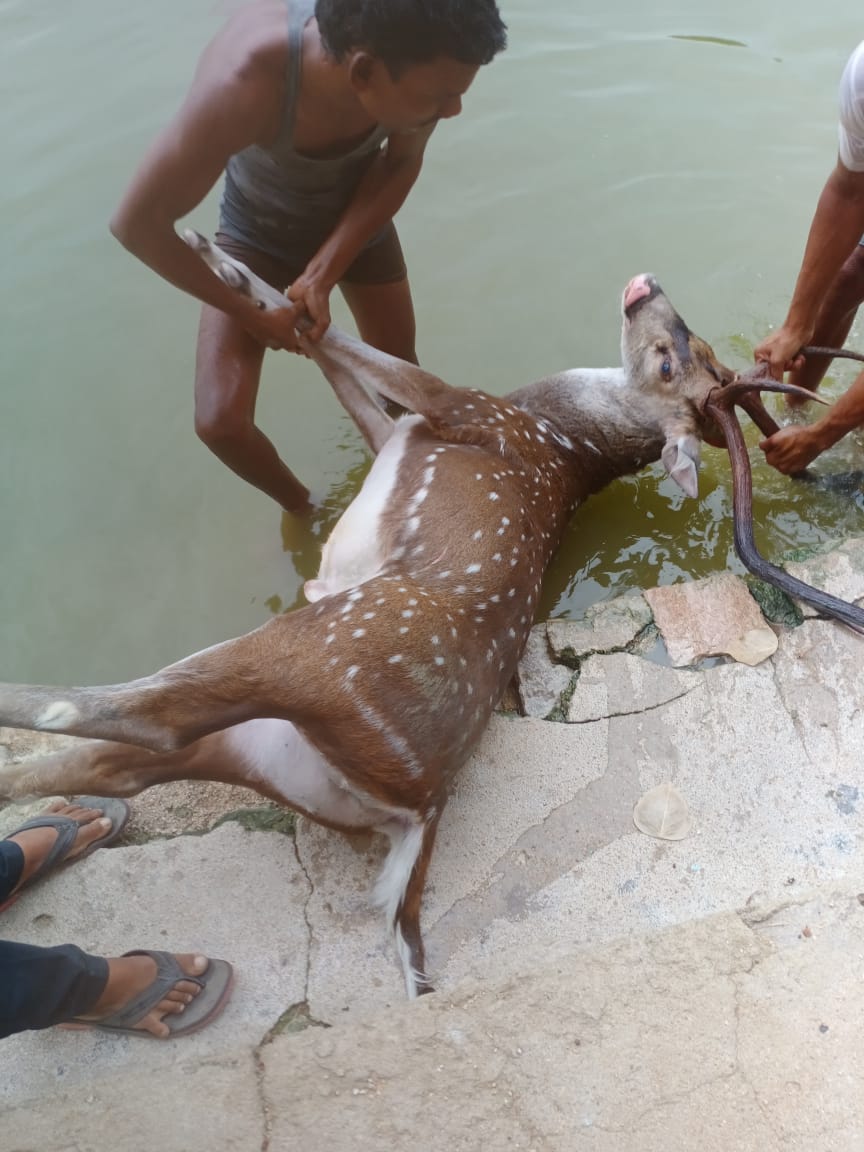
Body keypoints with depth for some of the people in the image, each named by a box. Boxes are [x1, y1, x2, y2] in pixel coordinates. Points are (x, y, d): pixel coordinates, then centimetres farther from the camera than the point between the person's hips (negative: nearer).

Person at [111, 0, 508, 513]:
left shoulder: (418, 55, -33)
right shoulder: (243, 84, -43)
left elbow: (402, 163, -12)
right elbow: (137, 225, -32)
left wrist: (323, 272, -21)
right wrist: (249, 315, -22)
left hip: (357, 217, 3)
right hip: (258, 228, -2)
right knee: (220, 422, -11)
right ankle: (302, 508, 21)